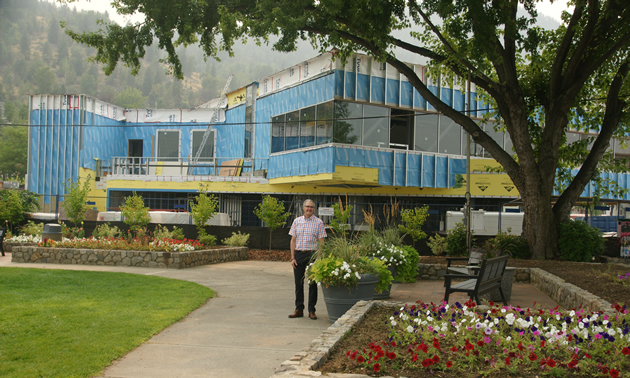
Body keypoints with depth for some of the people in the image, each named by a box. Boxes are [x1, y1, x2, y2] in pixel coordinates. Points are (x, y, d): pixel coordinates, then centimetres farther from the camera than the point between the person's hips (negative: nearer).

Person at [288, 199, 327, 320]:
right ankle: (299, 309, 14)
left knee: (313, 283, 1)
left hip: (312, 254, -2)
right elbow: (293, 240, 9)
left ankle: (312, 311, 9)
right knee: (298, 283, 5)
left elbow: (321, 242, -1)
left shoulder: (318, 222, 0)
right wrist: (292, 257, 2)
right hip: (299, 254, 3)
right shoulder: (297, 221, 8)